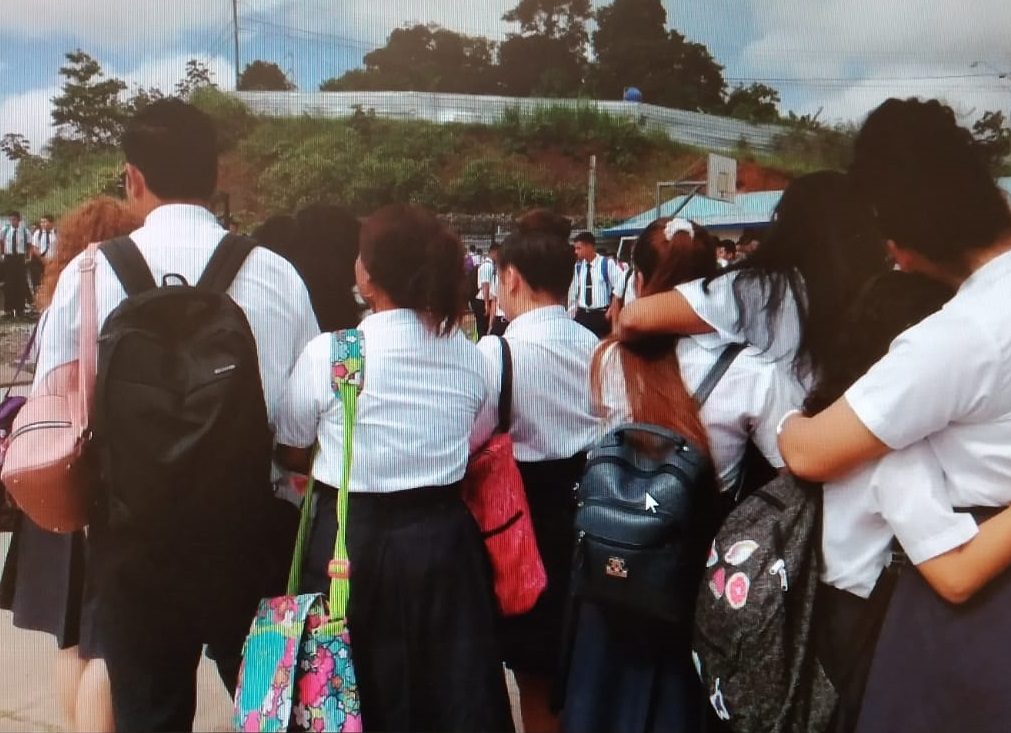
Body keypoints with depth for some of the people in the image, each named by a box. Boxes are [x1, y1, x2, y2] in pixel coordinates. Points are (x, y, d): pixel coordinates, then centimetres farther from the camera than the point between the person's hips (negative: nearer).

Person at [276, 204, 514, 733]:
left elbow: (291, 454, 0)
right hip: (443, 535, 3)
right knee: (451, 690, 18)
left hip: (353, 539, -3)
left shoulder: (327, 353, -13)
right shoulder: (467, 354, -3)